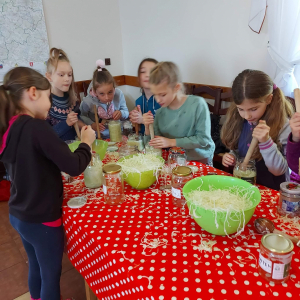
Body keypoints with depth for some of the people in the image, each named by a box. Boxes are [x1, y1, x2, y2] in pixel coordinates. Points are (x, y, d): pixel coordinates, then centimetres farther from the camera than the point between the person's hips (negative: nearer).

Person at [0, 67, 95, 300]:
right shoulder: (36, 127, -25)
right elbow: (74, 167, -25)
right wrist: (87, 142, -9)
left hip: (19, 215, 8)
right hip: (41, 219, -8)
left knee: (36, 267, 27)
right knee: (51, 274, 14)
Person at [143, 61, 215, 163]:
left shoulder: (197, 104, -11)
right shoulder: (160, 113, 2)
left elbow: (203, 139, -12)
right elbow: (152, 146, 7)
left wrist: (171, 142, -15)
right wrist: (148, 128, -12)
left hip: (199, 161, -4)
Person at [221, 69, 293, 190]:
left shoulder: (284, 126, -12)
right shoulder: (240, 121, 0)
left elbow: (278, 170, -12)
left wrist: (266, 142, -25)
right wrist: (231, 157, -6)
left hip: (271, 191, -3)